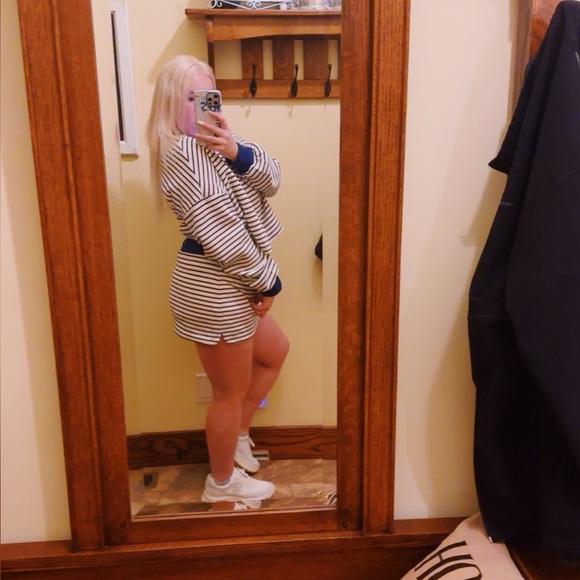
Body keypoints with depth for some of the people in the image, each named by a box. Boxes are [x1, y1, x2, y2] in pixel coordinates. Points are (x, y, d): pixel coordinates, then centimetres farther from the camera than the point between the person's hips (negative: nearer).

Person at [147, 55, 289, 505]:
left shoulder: (210, 143, 11)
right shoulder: (181, 152, -19)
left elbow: (271, 178, 0)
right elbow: (220, 231, -23)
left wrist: (237, 152, -20)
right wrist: (267, 280, -14)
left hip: (229, 282, 10)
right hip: (213, 286, -10)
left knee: (274, 353, 26)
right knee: (231, 392, 6)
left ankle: (236, 436, 41)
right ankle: (222, 483, 29)